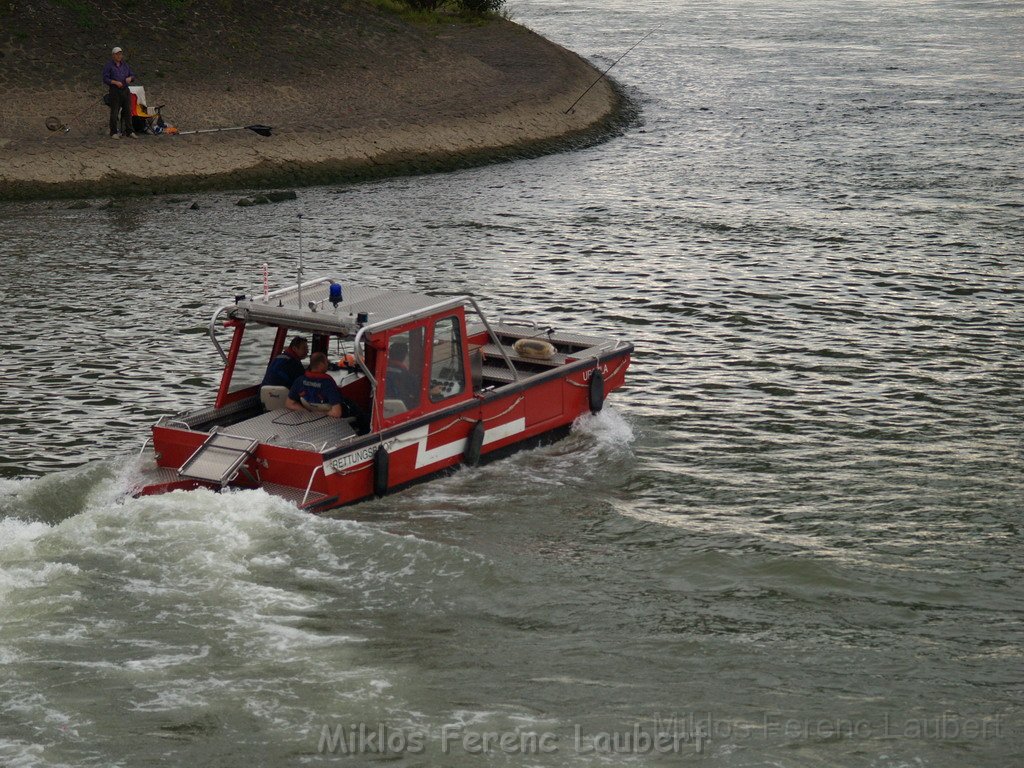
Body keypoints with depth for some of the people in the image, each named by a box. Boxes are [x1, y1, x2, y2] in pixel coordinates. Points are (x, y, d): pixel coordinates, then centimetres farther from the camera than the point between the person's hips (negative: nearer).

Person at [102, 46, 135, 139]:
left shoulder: (125, 64, 14)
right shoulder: (109, 65, -2)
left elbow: (133, 76, 16)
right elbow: (105, 79, -7)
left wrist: (130, 78, -7)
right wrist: (115, 82, -19)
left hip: (125, 90, 5)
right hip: (115, 90, -5)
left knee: (128, 111, 3)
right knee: (114, 112, -5)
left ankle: (129, 132, 8)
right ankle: (113, 133, 0)